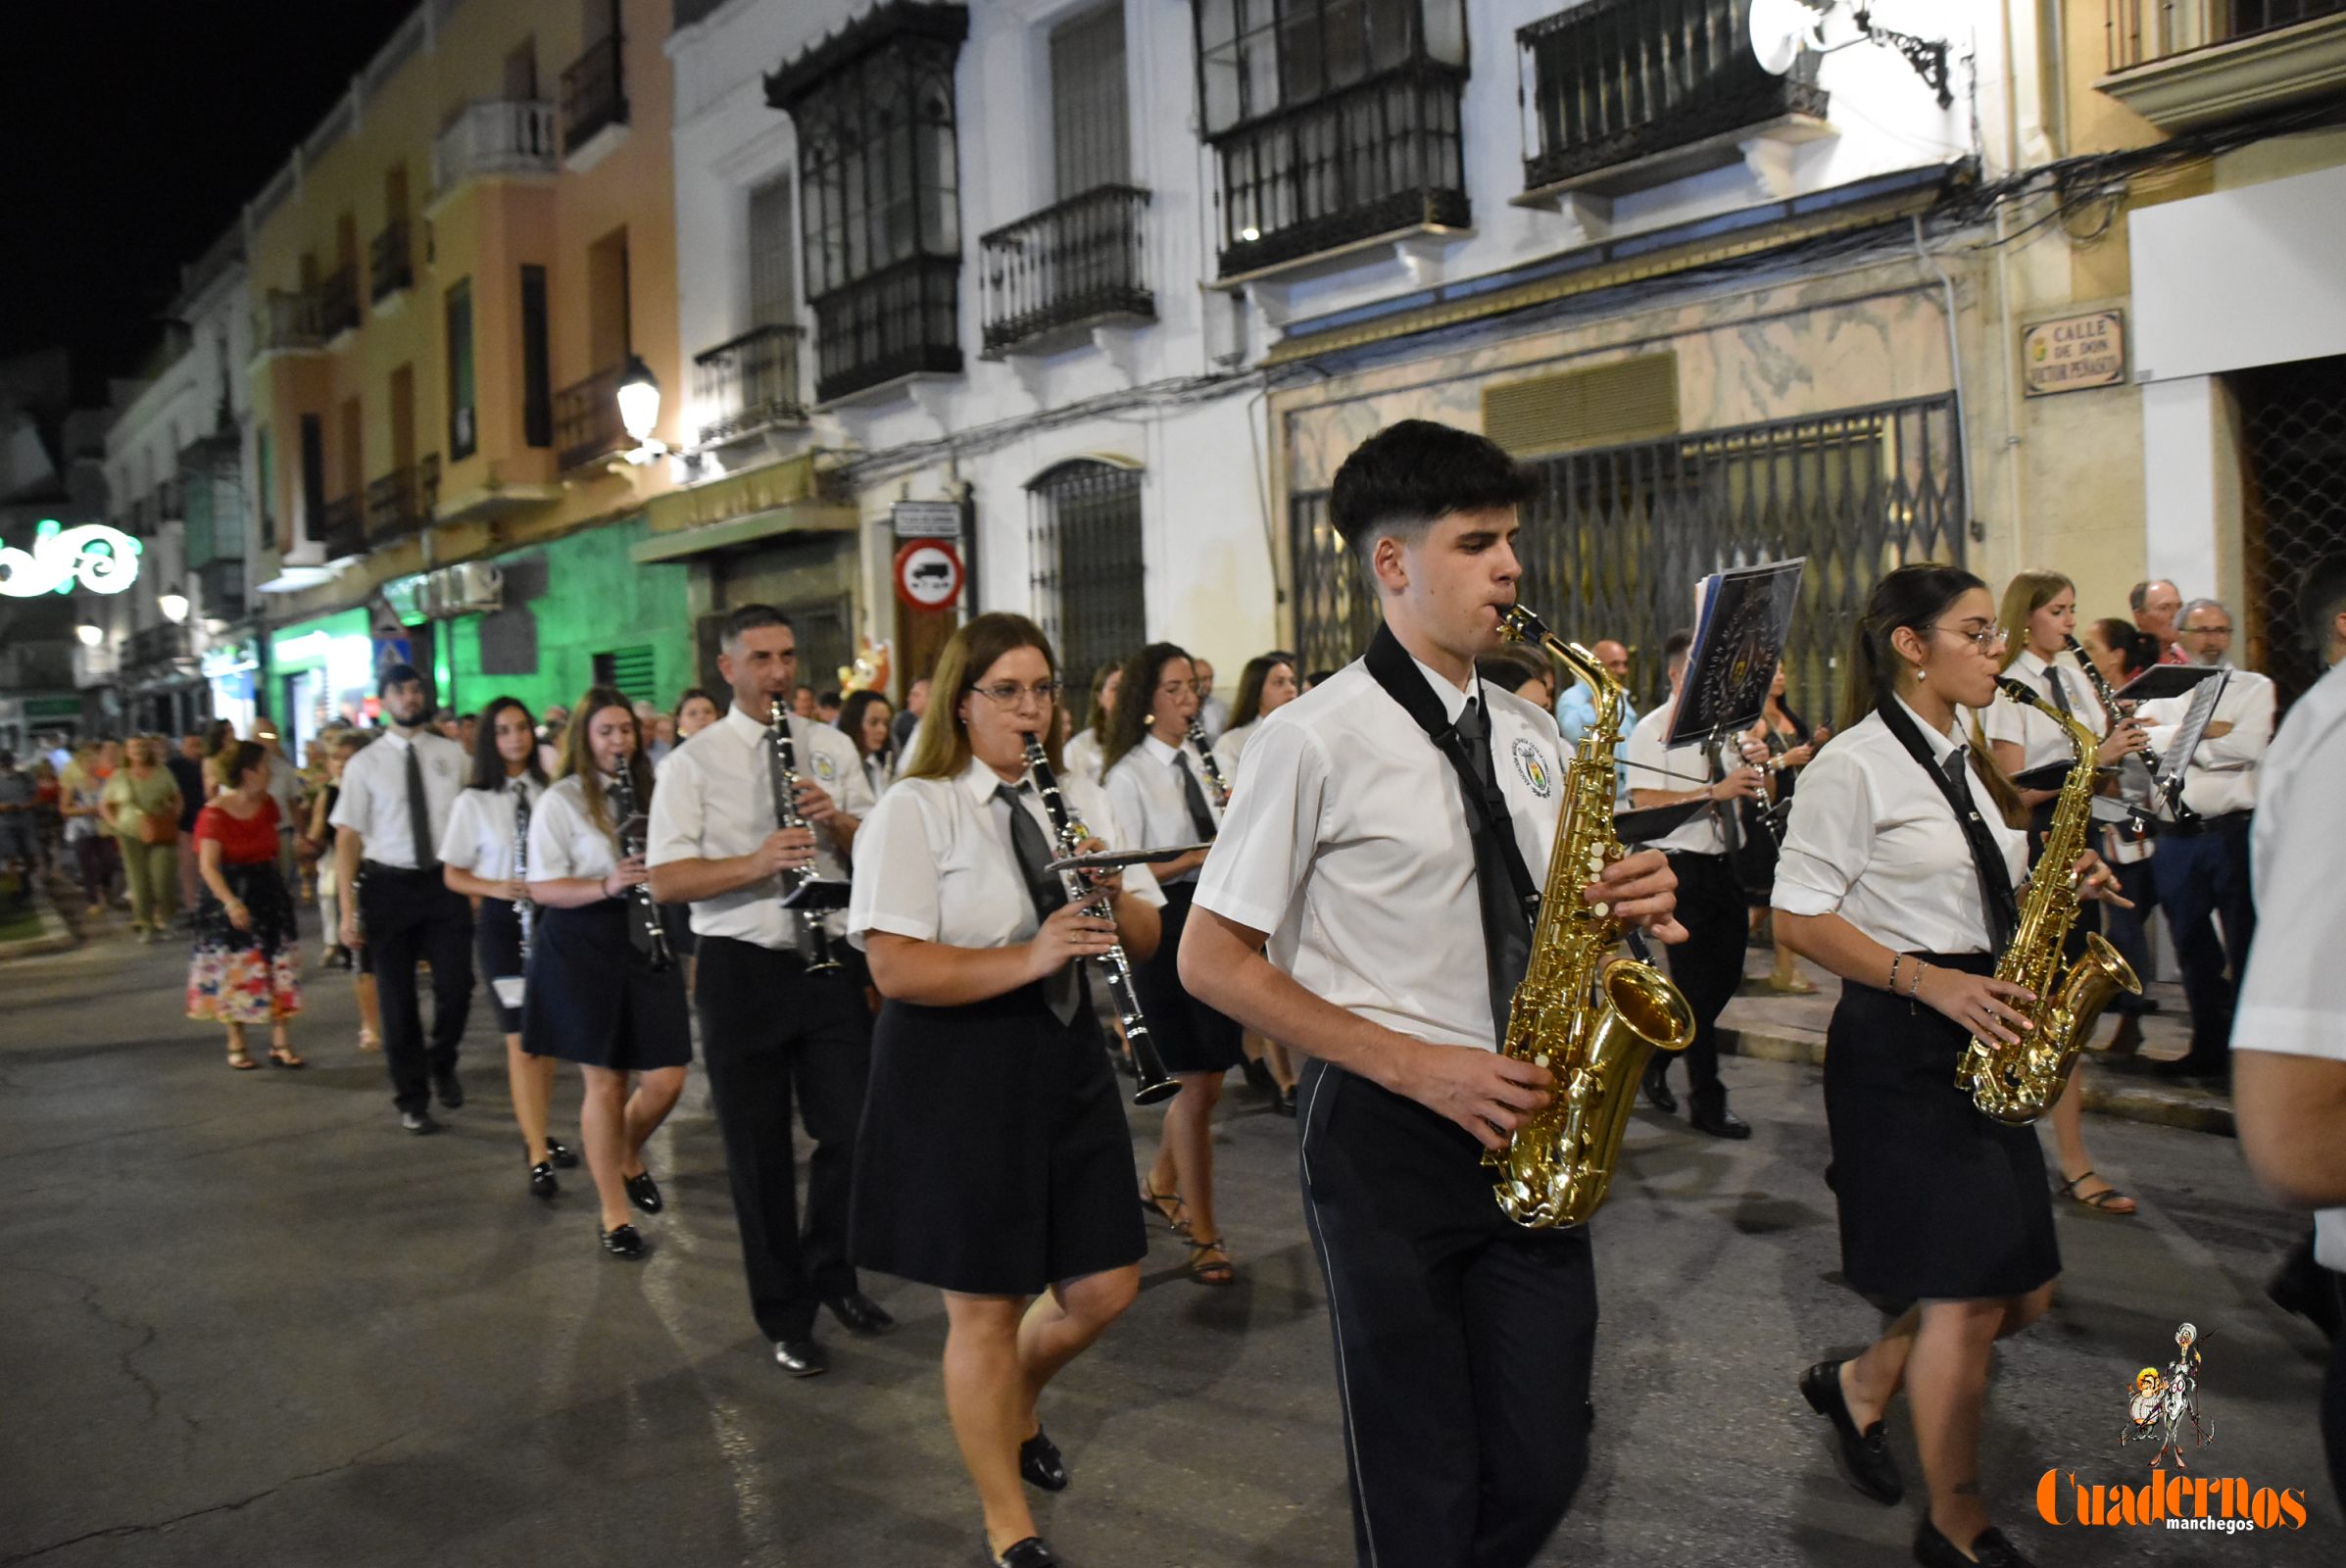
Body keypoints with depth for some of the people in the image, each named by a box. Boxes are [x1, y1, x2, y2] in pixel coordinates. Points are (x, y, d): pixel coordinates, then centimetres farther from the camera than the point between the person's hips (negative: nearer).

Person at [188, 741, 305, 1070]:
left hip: (269, 894, 5)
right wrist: (231, 902, -34)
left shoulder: (267, 805, 2)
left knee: (279, 969, 1)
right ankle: (236, 1045, 17)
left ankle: (281, 1044, 4)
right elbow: (208, 866, -22)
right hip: (230, 898, -5)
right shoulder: (214, 814, -15)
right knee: (235, 972, 4)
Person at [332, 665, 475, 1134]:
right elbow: (348, 838, -2)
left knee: (456, 986, -7)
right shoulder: (365, 764, -1)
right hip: (388, 886, 0)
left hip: (445, 883, 0)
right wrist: (348, 911, -7)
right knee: (397, 999, 8)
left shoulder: (451, 755, 3)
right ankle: (412, 1099, 25)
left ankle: (441, 1064, 25)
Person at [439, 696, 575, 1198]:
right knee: (521, 1038, -7)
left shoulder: (550, 792, 2)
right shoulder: (474, 801, -1)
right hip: (504, 921, -3)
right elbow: (453, 875, 2)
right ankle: (538, 1159, -8)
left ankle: (537, 1133, 29)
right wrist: (495, 888, -16)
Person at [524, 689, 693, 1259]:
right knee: (606, 1081, 1)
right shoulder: (560, 801, -4)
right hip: (583, 946, -4)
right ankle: (613, 1215, 16)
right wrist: (606, 886, -25)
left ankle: (628, 1160, 33)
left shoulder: (650, 794, 10)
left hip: (646, 939, 4)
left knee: (666, 1079, 0)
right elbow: (543, 888, -9)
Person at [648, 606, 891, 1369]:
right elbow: (665, 880, -10)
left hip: (830, 962, 3)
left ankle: (831, 1271, 32)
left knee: (854, 1132, 6)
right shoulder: (694, 761, -2)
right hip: (742, 970, -2)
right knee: (760, 1155, 7)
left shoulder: (832, 747, 8)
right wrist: (756, 863, -25)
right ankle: (785, 1318, 23)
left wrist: (838, 823, -13)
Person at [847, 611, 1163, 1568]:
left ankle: (1016, 1405, 43)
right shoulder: (915, 809, -9)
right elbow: (895, 966, -19)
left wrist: (1112, 893, -12)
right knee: (986, 1308, 4)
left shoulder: (1080, 799, 10)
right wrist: (1028, 957, -28)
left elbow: (1146, 940, 9)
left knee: (1104, 1289, 10)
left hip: (1066, 1059, 6)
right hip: (957, 1071, -6)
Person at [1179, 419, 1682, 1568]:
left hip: (1529, 1127, 6)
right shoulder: (1317, 738, -11)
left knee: (1543, 1469, 12)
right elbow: (1212, 961, -10)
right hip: (1386, 1135, -5)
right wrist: (1417, 1066, -17)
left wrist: (1631, 904, -6)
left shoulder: (1530, 734, 9)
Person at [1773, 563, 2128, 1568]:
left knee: (2023, 1293, 11)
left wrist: (2057, 890, 2)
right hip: (1899, 1049, -8)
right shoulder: (1854, 766, -12)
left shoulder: (1962, 760, 14)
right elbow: (1800, 919, -14)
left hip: (1983, 1040, 9)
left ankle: (1860, 1384, 33)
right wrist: (1930, 982, -22)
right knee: (1970, 1294, -4)